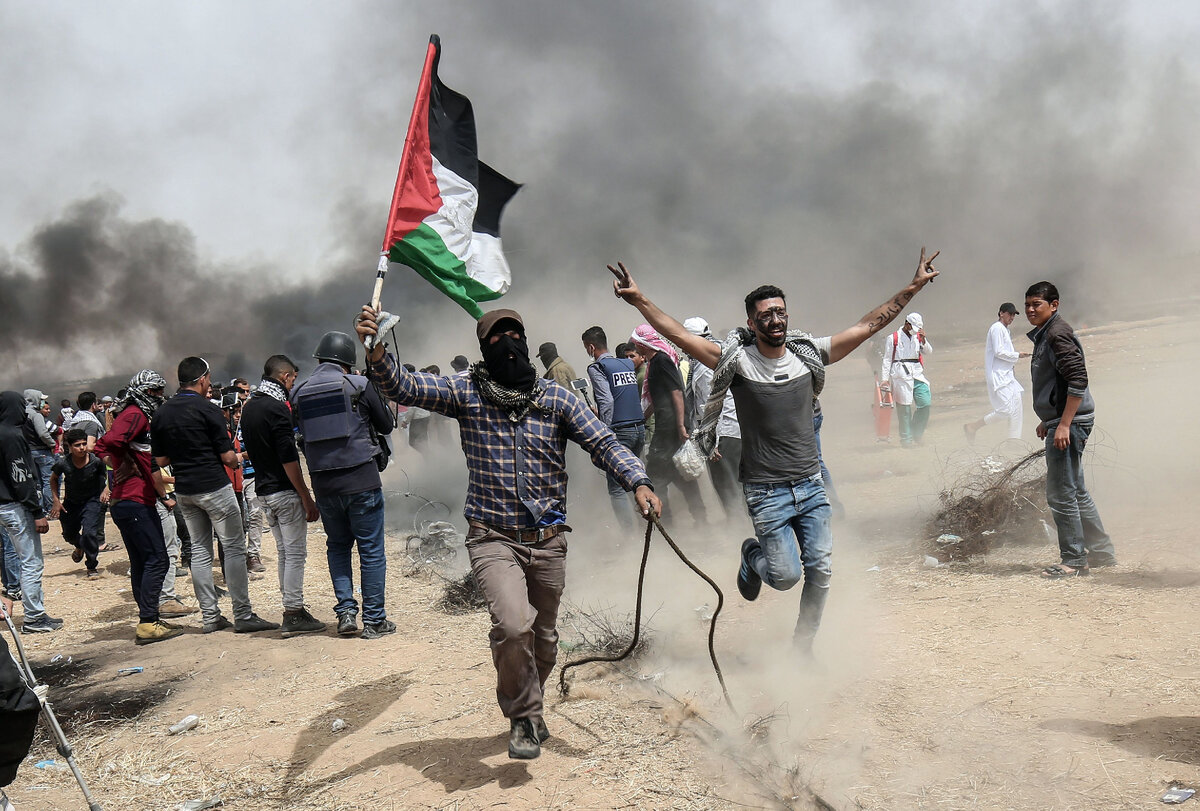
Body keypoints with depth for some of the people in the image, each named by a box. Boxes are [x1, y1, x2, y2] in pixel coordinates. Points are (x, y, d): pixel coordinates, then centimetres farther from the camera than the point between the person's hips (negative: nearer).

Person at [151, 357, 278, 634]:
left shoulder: (161, 414, 7)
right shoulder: (207, 409, -12)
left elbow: (160, 459, 11)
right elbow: (228, 456, -12)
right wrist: (236, 461, 10)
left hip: (184, 491, 7)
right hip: (214, 486, -7)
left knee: (200, 551, 11)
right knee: (234, 548, -2)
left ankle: (210, 616, 13)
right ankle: (243, 616, -2)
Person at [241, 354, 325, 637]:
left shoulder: (248, 407, 13)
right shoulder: (276, 407, -15)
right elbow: (288, 458, -20)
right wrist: (307, 498, -17)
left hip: (263, 491, 9)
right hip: (285, 491, -9)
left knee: (284, 552, 15)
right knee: (295, 553, -3)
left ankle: (291, 609, 20)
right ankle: (294, 616, -1)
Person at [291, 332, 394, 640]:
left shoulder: (299, 393, 5)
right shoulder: (358, 385, -6)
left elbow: (303, 433, 13)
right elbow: (385, 425, 4)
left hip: (324, 484, 4)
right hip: (361, 479, -4)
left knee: (337, 547, 19)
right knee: (371, 550, 4)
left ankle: (346, 612, 12)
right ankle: (374, 620, 7)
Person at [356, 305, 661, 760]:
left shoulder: (556, 398, 2)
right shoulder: (466, 394, 0)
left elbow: (602, 442, -3)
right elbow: (405, 388, -9)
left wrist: (638, 482, -19)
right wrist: (376, 354, -30)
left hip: (548, 540, 3)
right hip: (493, 539, -3)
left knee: (544, 638, 15)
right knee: (513, 625, -23)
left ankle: (528, 711, 44)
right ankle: (523, 716, 3)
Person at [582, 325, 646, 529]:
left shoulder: (596, 367, -7)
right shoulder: (629, 363, 12)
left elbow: (607, 401, -17)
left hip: (619, 431, -7)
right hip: (640, 428, 7)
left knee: (616, 487, -1)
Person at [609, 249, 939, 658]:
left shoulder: (809, 354, 2)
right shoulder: (737, 360, -8)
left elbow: (868, 325, 6)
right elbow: (679, 334, -14)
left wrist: (913, 287, 4)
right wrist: (639, 300, -23)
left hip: (811, 485, 4)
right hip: (766, 492, -4)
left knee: (820, 570, 4)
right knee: (785, 575, -5)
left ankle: (804, 641, 28)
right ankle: (753, 556, 31)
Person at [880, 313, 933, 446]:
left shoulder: (918, 336, 17)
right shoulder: (893, 338, 4)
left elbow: (928, 352, 10)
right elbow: (887, 359, 4)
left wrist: (923, 339, -7)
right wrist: (885, 379, -2)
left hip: (917, 375, 4)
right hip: (901, 377, -4)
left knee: (926, 403, -7)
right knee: (904, 408, -4)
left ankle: (916, 434, 9)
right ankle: (906, 439, 4)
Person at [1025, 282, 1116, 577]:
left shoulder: (1058, 334, -14)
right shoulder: (1043, 335, 17)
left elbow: (1078, 380, -22)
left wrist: (1064, 425, -25)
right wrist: (1047, 421, 28)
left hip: (1070, 423, -11)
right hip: (1061, 422, 11)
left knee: (1060, 494, -6)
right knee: (1077, 492, 17)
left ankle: (1074, 560, 3)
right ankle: (1102, 553, 26)